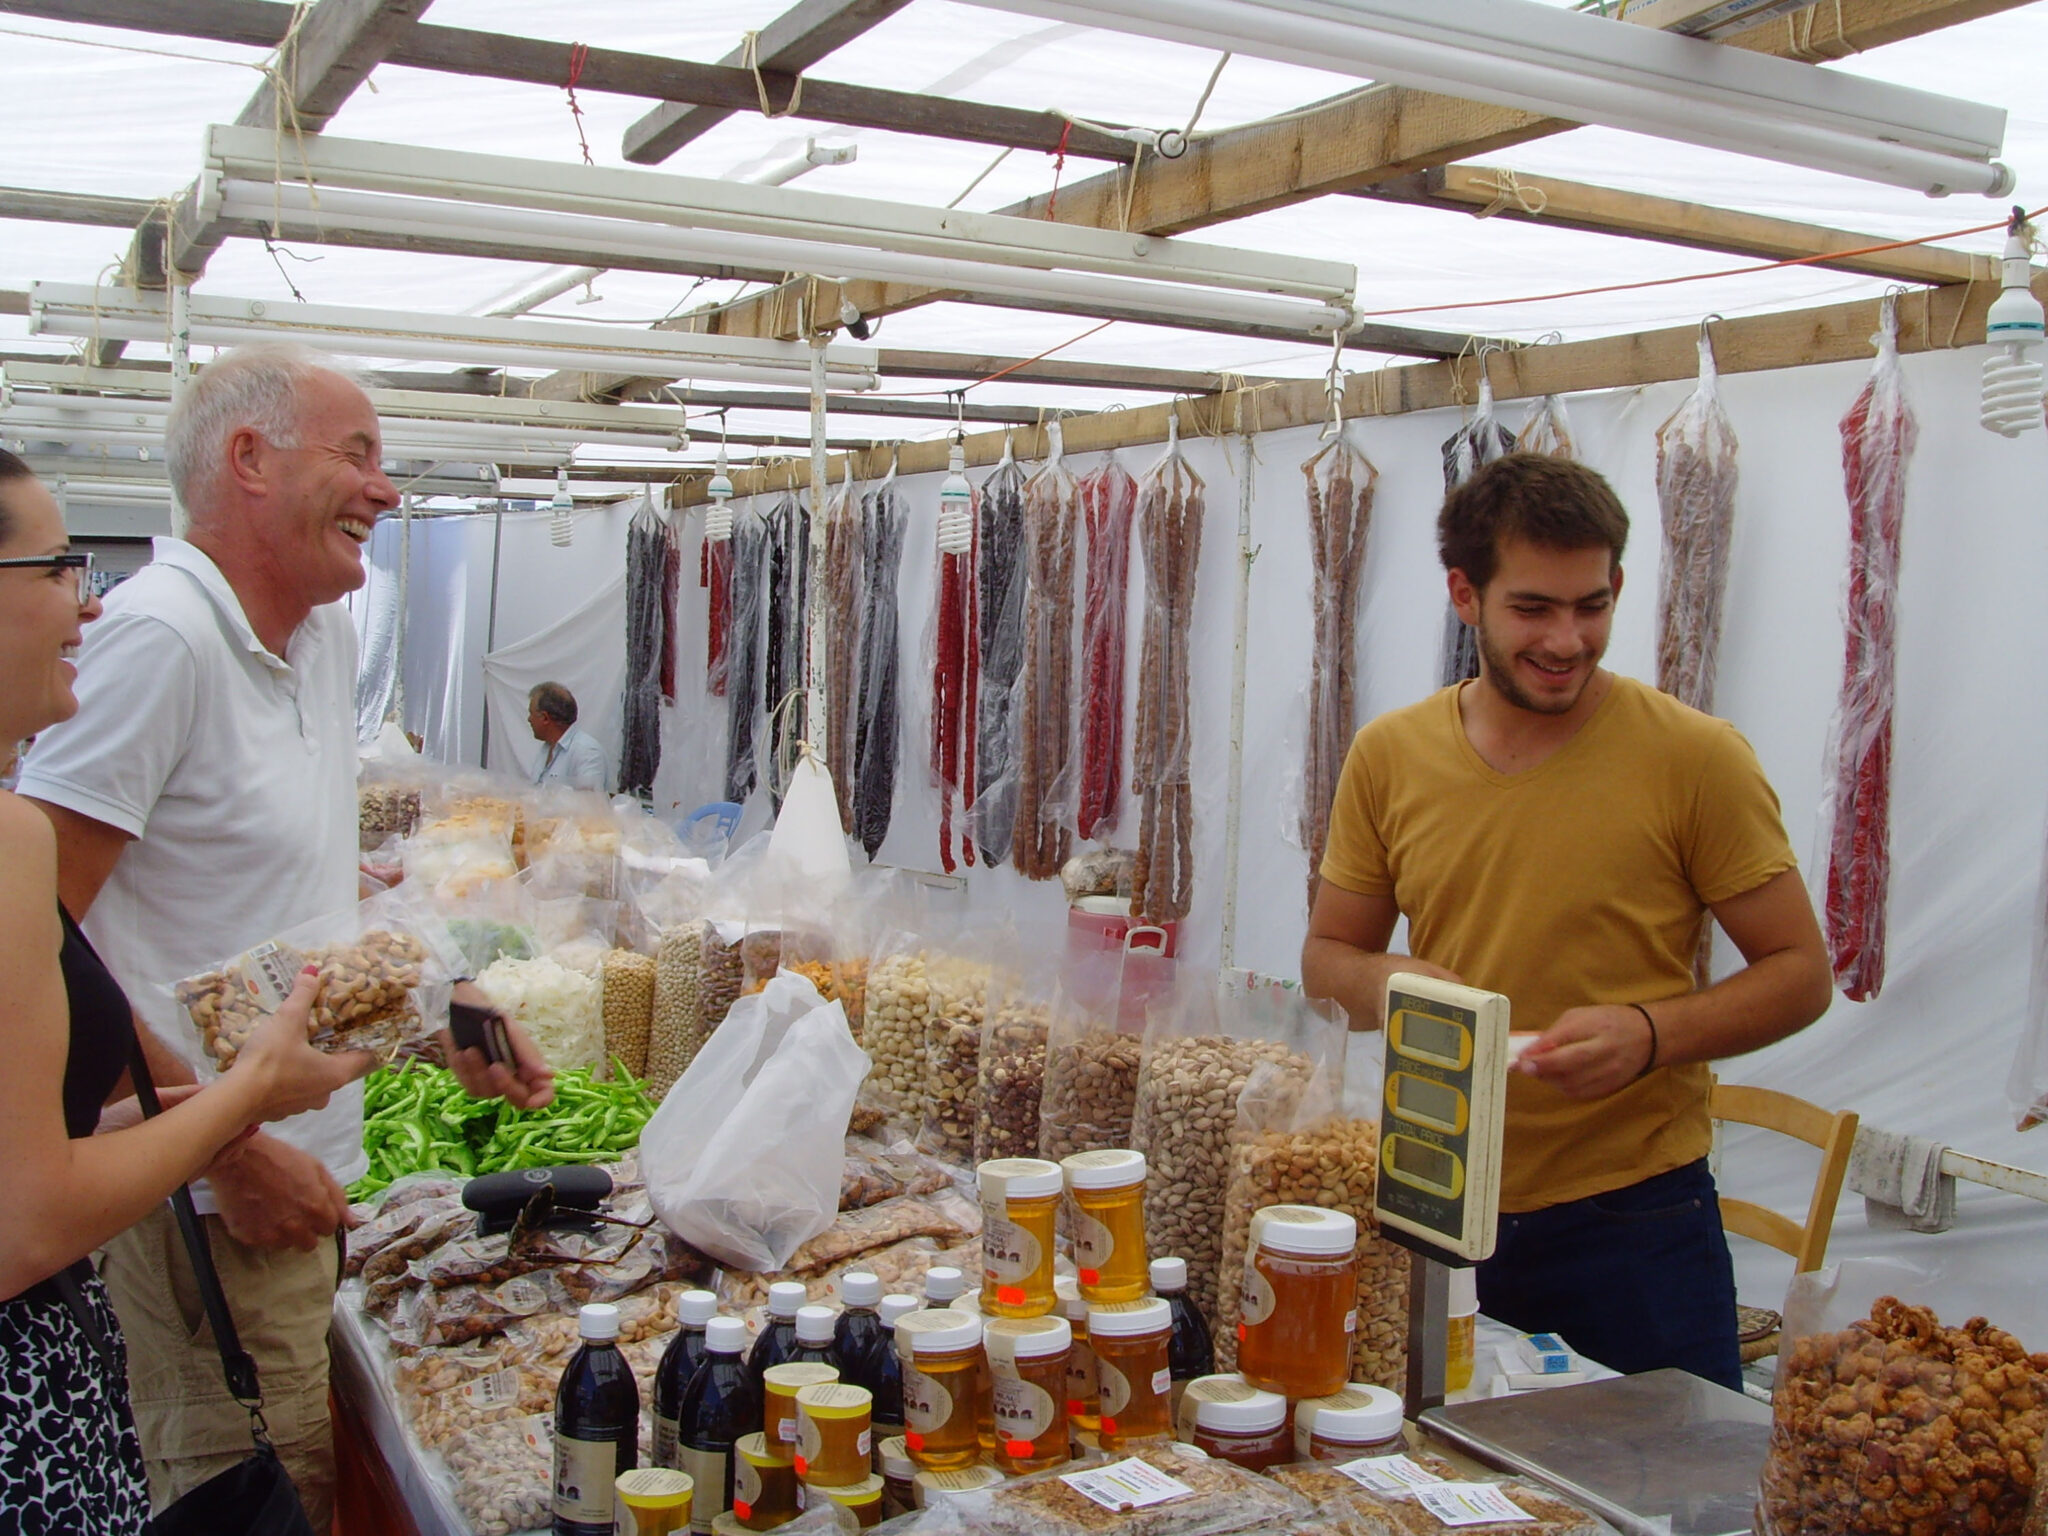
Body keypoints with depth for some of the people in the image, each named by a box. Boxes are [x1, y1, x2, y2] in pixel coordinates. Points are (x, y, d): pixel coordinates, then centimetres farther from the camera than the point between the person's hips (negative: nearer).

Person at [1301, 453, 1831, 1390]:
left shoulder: (1694, 758, -9)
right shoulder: (1388, 758, 1)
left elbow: (1799, 972, -4)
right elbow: (1328, 953, 10)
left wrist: (1649, 1033, -21)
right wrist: (1382, 981, -13)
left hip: (1635, 1226, -3)